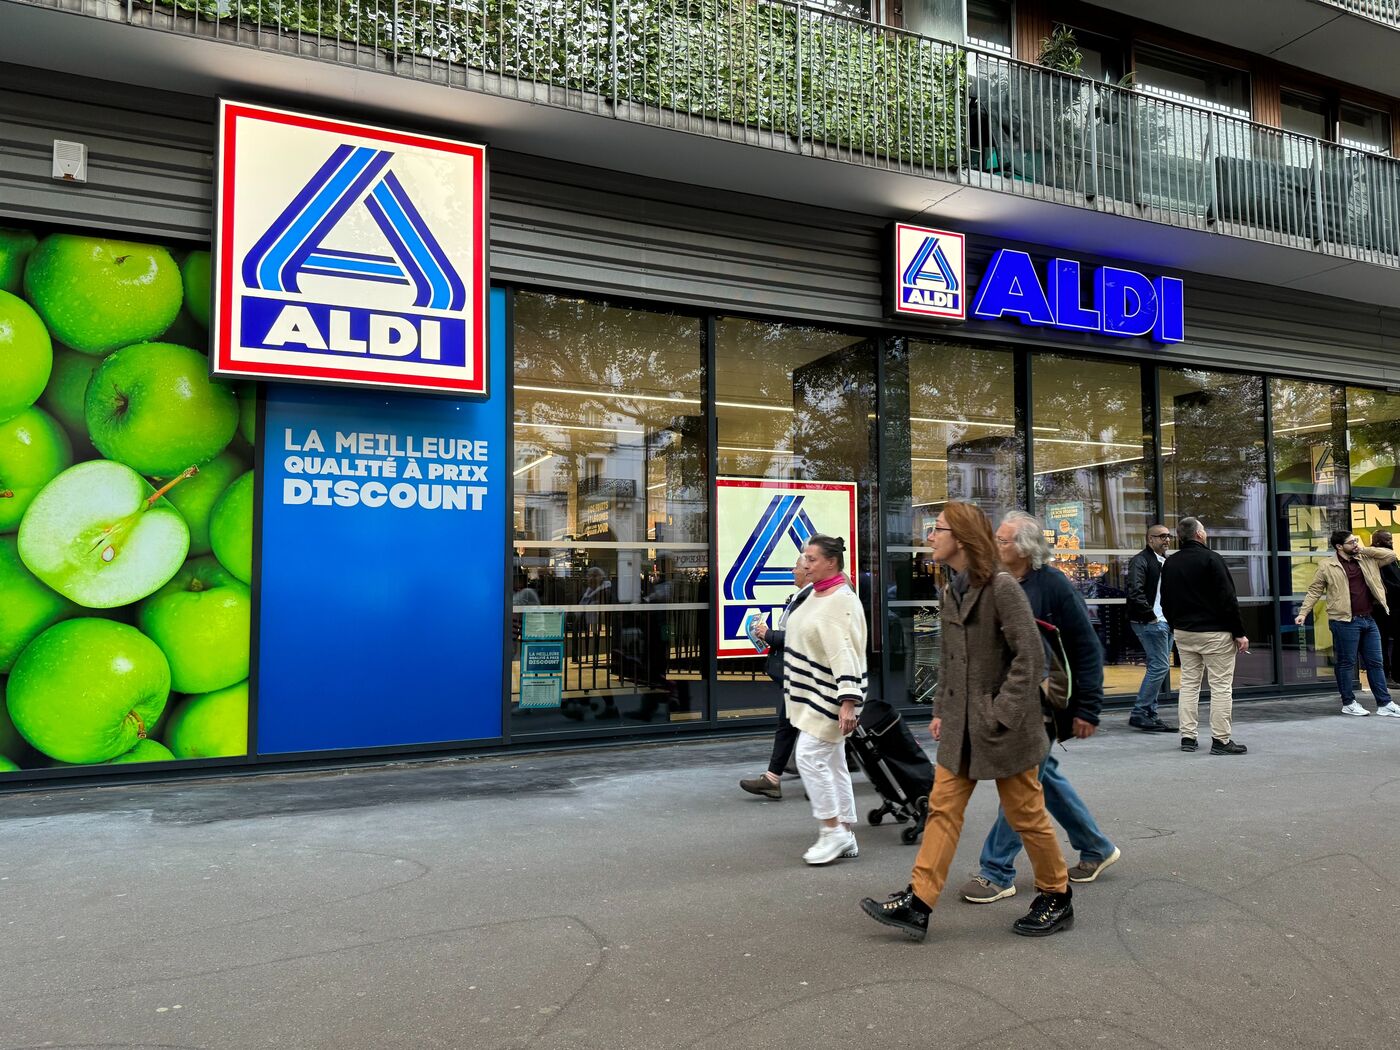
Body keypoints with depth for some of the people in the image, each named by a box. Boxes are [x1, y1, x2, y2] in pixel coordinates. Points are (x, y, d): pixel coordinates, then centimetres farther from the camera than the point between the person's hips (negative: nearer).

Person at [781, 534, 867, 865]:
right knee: (832, 763, 13)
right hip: (813, 695, 10)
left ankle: (832, 830, 2)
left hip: (829, 696, -10)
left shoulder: (841, 601, -19)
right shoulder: (816, 594, 10)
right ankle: (846, 836, 21)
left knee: (810, 757, -12)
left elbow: (845, 654, -26)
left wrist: (848, 702, -32)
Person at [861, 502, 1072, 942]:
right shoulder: (949, 593, 9)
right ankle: (916, 904, 8)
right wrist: (941, 708, 11)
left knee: (1026, 814, 7)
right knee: (942, 808, 5)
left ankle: (1057, 897, 27)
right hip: (961, 728, 7)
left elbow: (1030, 656, -18)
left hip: (1003, 729, -7)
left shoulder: (1002, 588, -16)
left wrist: (1002, 713, -19)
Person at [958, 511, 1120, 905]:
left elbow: (1088, 649, -12)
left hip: (1044, 704, -8)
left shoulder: (1053, 585, -14)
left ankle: (997, 873, 5)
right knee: (1044, 776, 17)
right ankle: (1097, 849, 36)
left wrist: (1087, 709, -13)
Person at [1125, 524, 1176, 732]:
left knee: (1158, 668, 10)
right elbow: (1135, 592, -20)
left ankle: (1149, 714, 16)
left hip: (1166, 622, 9)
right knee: (1160, 666, -12)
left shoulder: (1167, 562, 19)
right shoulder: (1141, 560, -9)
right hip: (1150, 622, -9)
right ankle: (1139, 714, -6)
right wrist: (1151, 616, -17)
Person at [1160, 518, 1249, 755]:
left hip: (1183, 632, 6)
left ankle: (1187, 737, 11)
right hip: (1214, 632, -6)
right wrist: (1239, 632, -10)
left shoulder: (1170, 563, 8)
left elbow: (1165, 601, 14)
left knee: (1189, 683, 11)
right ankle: (1221, 740, -1)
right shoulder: (1211, 559, -12)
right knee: (1221, 686, -1)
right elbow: (1227, 599, -14)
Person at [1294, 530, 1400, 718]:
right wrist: (1303, 613, -8)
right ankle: (1348, 703, 12)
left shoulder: (1367, 560, 13)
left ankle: (1385, 704, 14)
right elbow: (1314, 591, 1)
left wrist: (1365, 550, 2)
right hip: (1345, 621, -5)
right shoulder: (1327, 566, -1)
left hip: (1368, 619, 5)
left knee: (1375, 663, 9)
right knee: (1346, 663, 2)